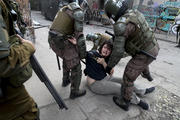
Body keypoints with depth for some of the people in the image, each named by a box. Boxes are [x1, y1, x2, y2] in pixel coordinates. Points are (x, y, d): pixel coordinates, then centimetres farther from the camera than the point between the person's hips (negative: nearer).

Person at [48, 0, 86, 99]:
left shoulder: (64, 9, 17)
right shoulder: (78, 12, -9)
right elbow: (79, 34, -14)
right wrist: (82, 52, -8)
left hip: (52, 39, 9)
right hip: (62, 42, -8)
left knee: (66, 58, 31)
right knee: (75, 66, 5)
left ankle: (66, 80, 44)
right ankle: (74, 92, 18)